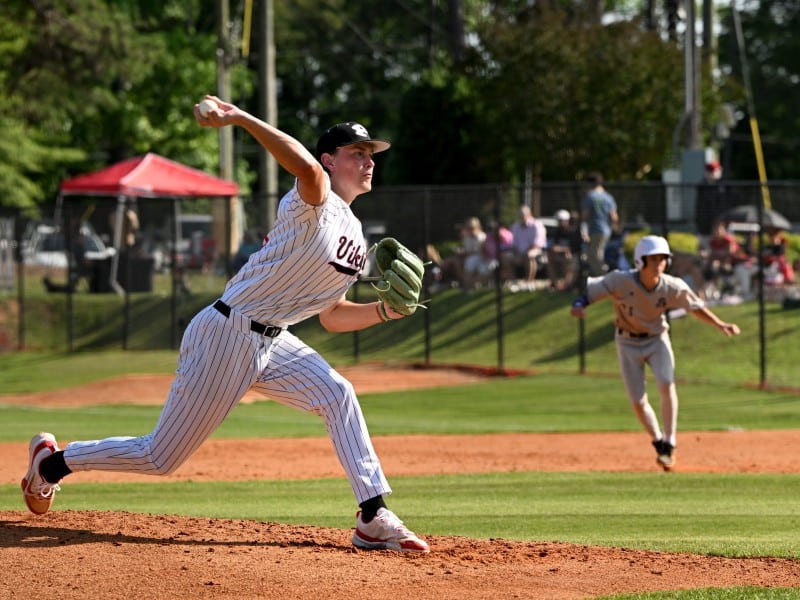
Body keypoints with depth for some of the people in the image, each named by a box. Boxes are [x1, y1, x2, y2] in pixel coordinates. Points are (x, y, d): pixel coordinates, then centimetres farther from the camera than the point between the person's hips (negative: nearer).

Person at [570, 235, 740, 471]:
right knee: (638, 402, -1)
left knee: (667, 385, -23)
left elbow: (695, 307, -3)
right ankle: (658, 441, 25)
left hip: (657, 339, 1)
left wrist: (721, 325, -8)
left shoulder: (673, 287, -18)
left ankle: (669, 445, -11)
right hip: (628, 343, 0)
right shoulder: (621, 281, -25)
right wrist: (578, 306, -45)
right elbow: (589, 290, -24)